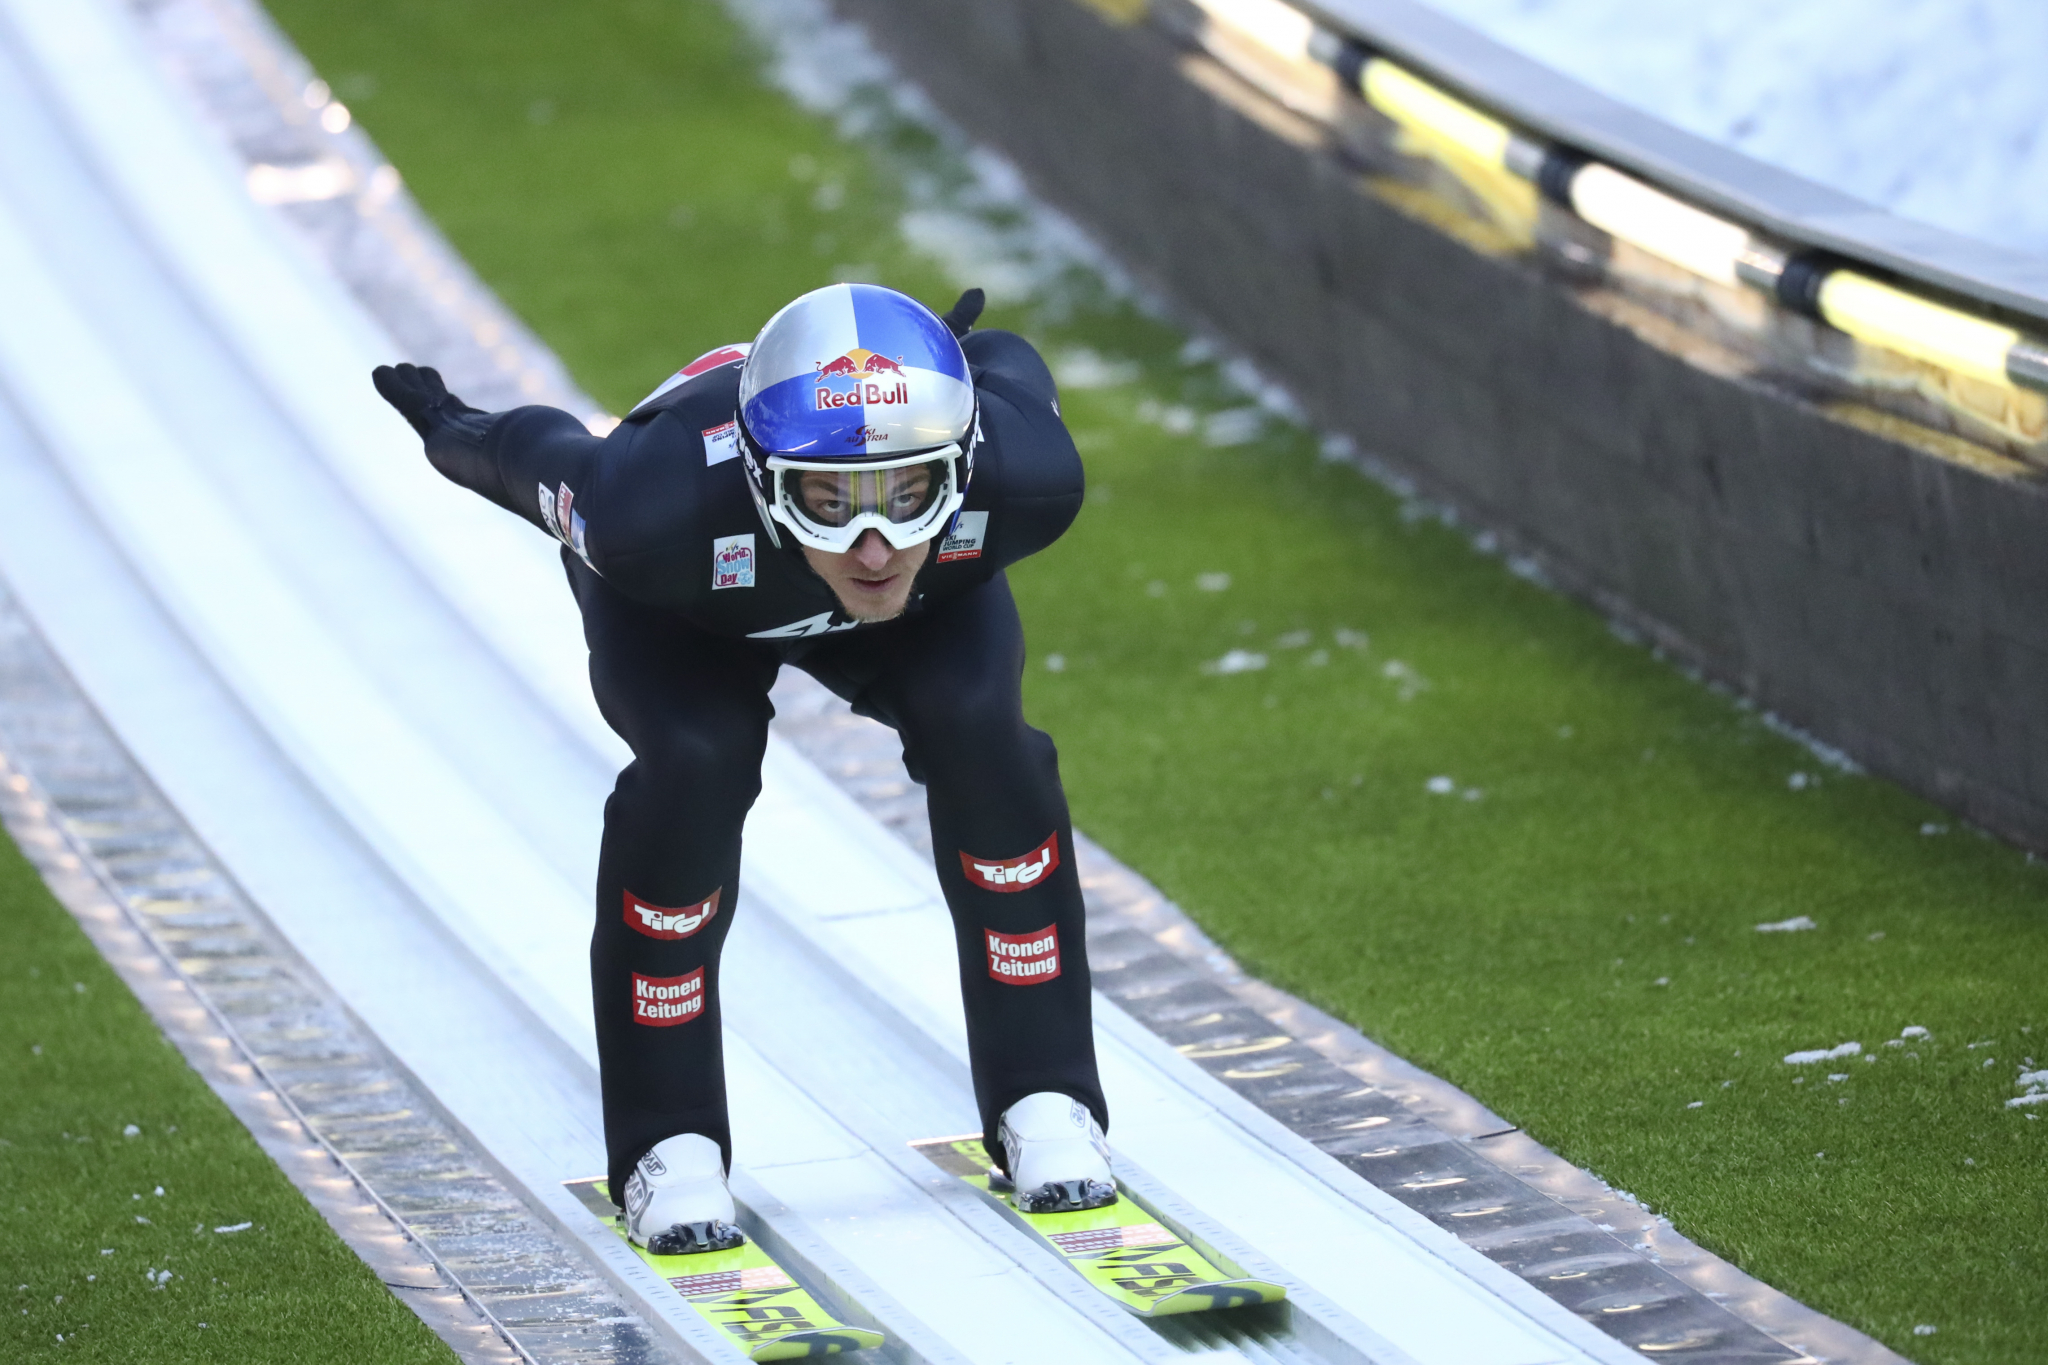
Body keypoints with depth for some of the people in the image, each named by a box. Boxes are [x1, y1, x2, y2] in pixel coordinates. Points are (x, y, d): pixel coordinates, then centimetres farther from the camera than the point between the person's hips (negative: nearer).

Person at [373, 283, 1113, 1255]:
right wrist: (452, 434, 1)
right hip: (681, 609, -2)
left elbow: (1011, 369, -15)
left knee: (976, 729, -23)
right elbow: (538, 461, -22)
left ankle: (1042, 1101, -8)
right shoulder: (659, 508, -46)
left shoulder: (1022, 477, -41)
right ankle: (669, 1144, -11)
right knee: (693, 763, -27)